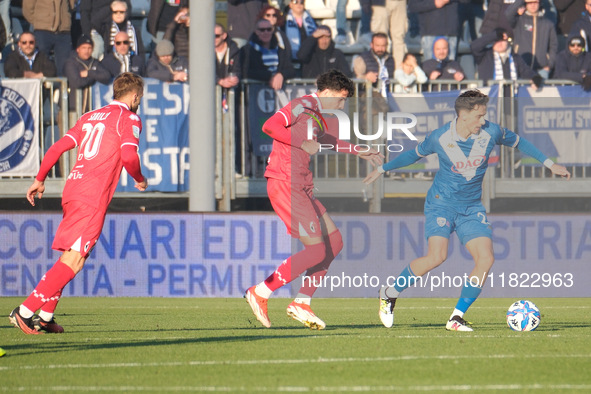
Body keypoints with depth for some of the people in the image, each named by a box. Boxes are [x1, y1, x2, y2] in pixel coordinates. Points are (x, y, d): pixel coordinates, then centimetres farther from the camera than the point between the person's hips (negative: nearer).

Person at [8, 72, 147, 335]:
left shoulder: (90, 117, 20)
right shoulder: (129, 119, 0)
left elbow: (58, 147, 16)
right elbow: (128, 155, -15)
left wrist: (39, 180, 24)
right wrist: (139, 179, 4)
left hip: (73, 188, 8)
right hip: (94, 196, -8)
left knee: (69, 258, 18)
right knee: (73, 261, -11)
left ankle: (45, 316, 17)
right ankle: (25, 311, -18)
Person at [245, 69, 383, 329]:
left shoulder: (315, 114, 21)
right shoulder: (303, 105, -9)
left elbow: (325, 140, 43)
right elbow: (269, 126, -23)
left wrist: (359, 151, 45)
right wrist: (303, 143, -21)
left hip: (301, 189, 10)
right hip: (285, 185, -10)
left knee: (334, 242, 9)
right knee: (317, 251, -12)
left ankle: (301, 304, 11)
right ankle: (260, 293, -6)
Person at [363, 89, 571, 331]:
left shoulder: (491, 132, -8)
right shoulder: (440, 138, -13)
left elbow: (518, 142, 11)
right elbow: (415, 154, 8)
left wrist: (549, 164, 10)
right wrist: (382, 169, 14)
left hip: (472, 207, 4)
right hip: (441, 204, -4)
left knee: (486, 259, -13)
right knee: (436, 257, -23)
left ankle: (456, 318, -3)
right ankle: (389, 295, -3)